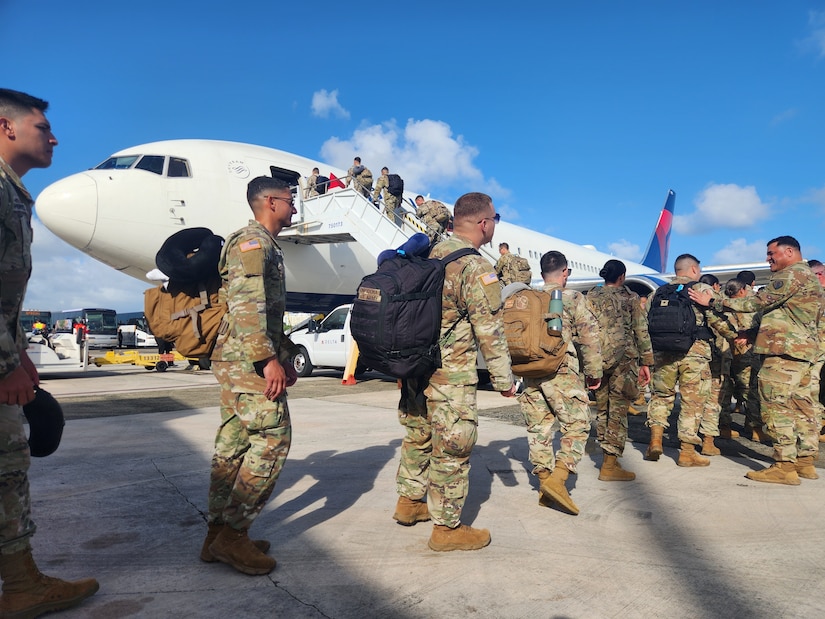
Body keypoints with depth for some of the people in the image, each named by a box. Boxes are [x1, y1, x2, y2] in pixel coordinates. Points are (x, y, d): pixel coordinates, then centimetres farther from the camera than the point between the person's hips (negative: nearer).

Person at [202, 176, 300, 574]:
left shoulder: (265, 245, 23)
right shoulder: (252, 241, -9)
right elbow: (246, 304, -21)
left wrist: (285, 354, 22)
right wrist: (269, 358, -23)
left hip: (238, 362, 10)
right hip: (249, 361, -10)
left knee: (234, 442, 10)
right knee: (272, 438, -8)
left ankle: (218, 533, 17)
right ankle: (233, 534, -3)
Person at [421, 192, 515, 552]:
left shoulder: (432, 256, 8)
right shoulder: (476, 268, -17)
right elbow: (490, 331, -15)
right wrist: (503, 379, -6)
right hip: (451, 377, -8)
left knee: (420, 436, 22)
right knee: (452, 449, 3)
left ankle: (409, 501, 37)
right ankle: (447, 528, 15)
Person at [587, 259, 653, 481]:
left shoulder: (590, 297, 9)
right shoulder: (630, 297, 1)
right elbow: (641, 331, 0)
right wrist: (646, 362, 5)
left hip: (596, 359, 4)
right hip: (623, 359, -3)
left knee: (602, 409, 15)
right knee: (618, 410, -2)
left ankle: (607, 455, 22)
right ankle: (610, 465, -3)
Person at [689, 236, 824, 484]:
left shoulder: (792, 274, -11)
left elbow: (757, 302, -16)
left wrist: (713, 301, -14)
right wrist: (752, 331, 21)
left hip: (784, 349, -11)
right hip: (804, 350, 11)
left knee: (776, 405, -10)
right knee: (801, 405, 12)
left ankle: (784, 466, -9)